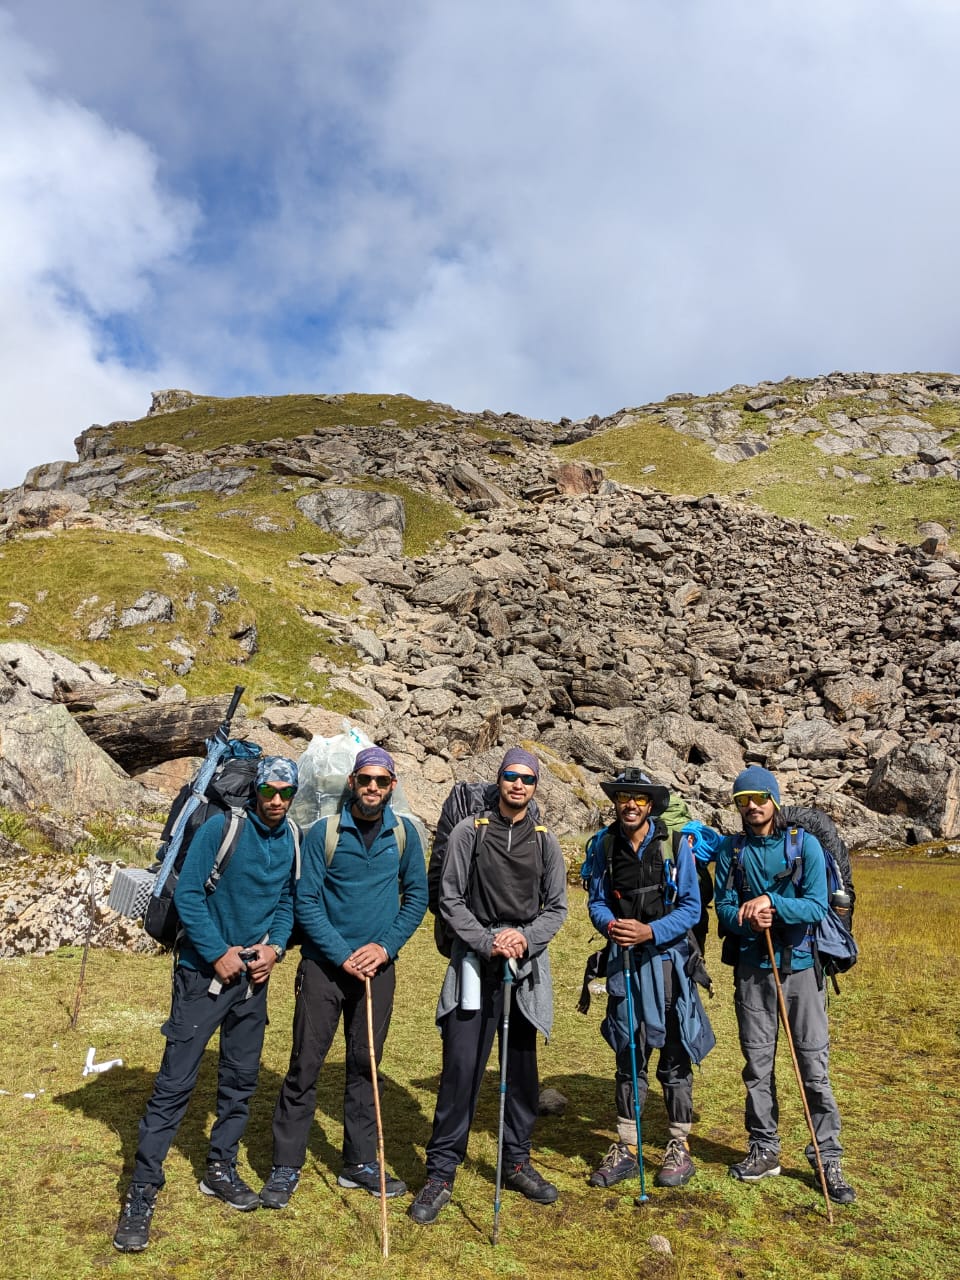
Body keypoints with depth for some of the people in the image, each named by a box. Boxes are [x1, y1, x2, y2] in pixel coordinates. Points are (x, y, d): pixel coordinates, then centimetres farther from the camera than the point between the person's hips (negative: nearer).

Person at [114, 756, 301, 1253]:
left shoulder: (292, 840, 1)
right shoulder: (221, 828, -16)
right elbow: (187, 894, -15)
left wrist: (274, 947, -5)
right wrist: (219, 954, -16)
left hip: (254, 975, 5)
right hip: (204, 971, -5)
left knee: (241, 1079, 14)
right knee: (175, 1082, -3)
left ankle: (220, 1169, 32)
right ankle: (142, 1192, 9)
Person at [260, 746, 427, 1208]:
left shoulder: (404, 834, 0)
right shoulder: (322, 833, -8)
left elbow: (417, 896, 4)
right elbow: (306, 902, -9)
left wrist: (385, 946, -8)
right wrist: (343, 956, -14)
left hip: (378, 967, 3)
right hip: (324, 963, -2)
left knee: (365, 1065, 13)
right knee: (305, 1065, 2)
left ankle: (361, 1162, 27)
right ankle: (286, 1166, 17)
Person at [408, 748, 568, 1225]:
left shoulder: (546, 842, 7)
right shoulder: (469, 831, 0)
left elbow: (556, 907, 7)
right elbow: (450, 899, -2)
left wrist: (526, 937, -10)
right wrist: (486, 941, -13)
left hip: (527, 967, 3)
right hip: (475, 963, -3)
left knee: (523, 1071, 12)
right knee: (461, 1069, -5)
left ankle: (517, 1162, 30)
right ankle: (441, 1173, 7)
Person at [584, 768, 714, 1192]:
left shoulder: (675, 844, -8)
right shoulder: (602, 845, 0)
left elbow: (691, 907, -7)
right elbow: (596, 901, 5)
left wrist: (651, 932, -20)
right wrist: (610, 925, -16)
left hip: (667, 959, -2)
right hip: (622, 960, 3)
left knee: (674, 1057, 7)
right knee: (628, 1056, 12)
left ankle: (679, 1147, 22)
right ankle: (626, 1147, 24)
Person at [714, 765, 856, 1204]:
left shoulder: (805, 844, -5)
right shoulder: (730, 850, 3)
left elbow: (816, 906, -11)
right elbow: (724, 907, 0)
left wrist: (772, 902, -25)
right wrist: (749, 919, -20)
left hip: (800, 965, -2)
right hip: (751, 969, 2)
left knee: (815, 1065, 1)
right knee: (757, 1064, 11)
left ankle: (827, 1157, 14)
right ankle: (764, 1149, 25)